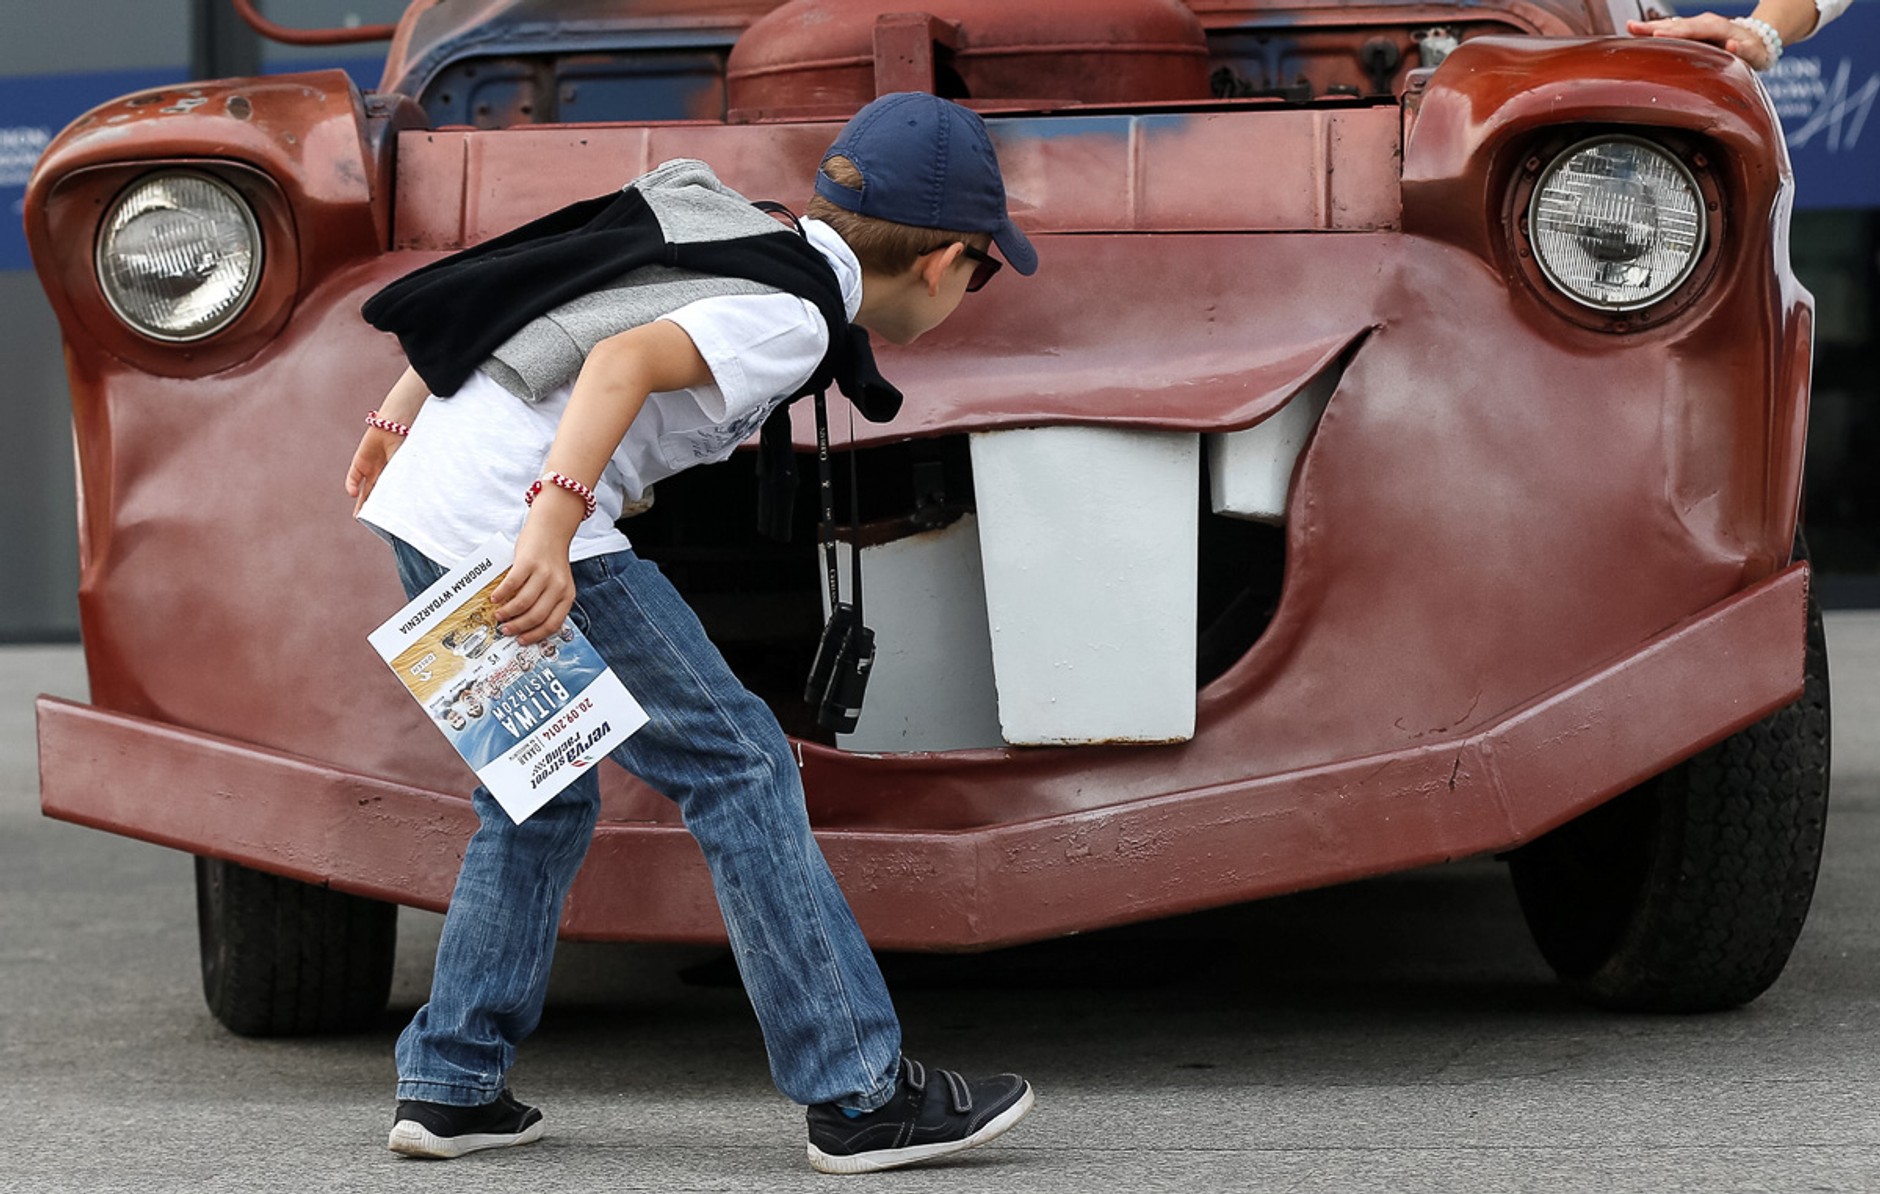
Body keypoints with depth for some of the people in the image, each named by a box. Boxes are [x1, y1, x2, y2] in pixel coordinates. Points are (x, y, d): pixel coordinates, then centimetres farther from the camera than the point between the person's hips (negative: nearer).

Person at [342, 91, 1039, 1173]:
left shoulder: (716, 221, 19)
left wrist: (399, 420, 31)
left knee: (543, 792, 22)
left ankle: (451, 1085, 21)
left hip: (424, 488, 9)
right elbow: (623, 363, -23)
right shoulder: (791, 313, -7)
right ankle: (861, 1094, -1)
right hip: (515, 518, -9)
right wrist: (554, 526, -32)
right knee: (739, 764, -2)